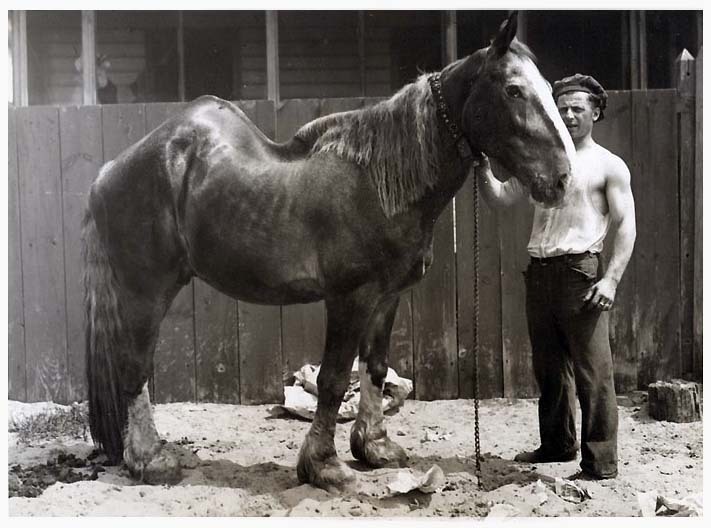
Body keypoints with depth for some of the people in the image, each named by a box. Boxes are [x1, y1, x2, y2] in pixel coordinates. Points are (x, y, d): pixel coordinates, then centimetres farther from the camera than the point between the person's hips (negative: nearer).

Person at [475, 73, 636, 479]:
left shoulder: (609, 166, 0)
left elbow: (626, 227, -5)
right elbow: (500, 197, 13)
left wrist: (611, 279, -16)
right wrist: (484, 166, -5)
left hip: (580, 271, -6)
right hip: (539, 272, 6)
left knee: (593, 370, -7)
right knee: (549, 367, 14)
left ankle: (601, 461, -3)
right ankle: (558, 444, 28)